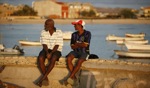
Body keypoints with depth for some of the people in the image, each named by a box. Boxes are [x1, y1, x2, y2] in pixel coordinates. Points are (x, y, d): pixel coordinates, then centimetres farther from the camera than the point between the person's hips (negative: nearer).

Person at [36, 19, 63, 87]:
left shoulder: (59, 32, -9)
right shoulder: (43, 32, 0)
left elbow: (57, 46, -13)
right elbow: (44, 44, -5)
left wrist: (51, 53, -25)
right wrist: (47, 53, -22)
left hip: (56, 50, -3)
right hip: (46, 49, 3)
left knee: (53, 59, -36)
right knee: (40, 58, -29)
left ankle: (42, 78, -30)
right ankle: (46, 78, -22)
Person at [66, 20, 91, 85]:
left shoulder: (87, 33, -6)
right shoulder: (74, 34, 8)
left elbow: (85, 45, -14)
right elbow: (72, 46, 5)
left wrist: (77, 44, -2)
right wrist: (80, 45, -9)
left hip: (84, 52, -4)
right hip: (76, 51, 5)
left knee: (79, 61, -34)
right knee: (68, 58, -26)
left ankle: (70, 77, -29)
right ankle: (73, 77, -22)